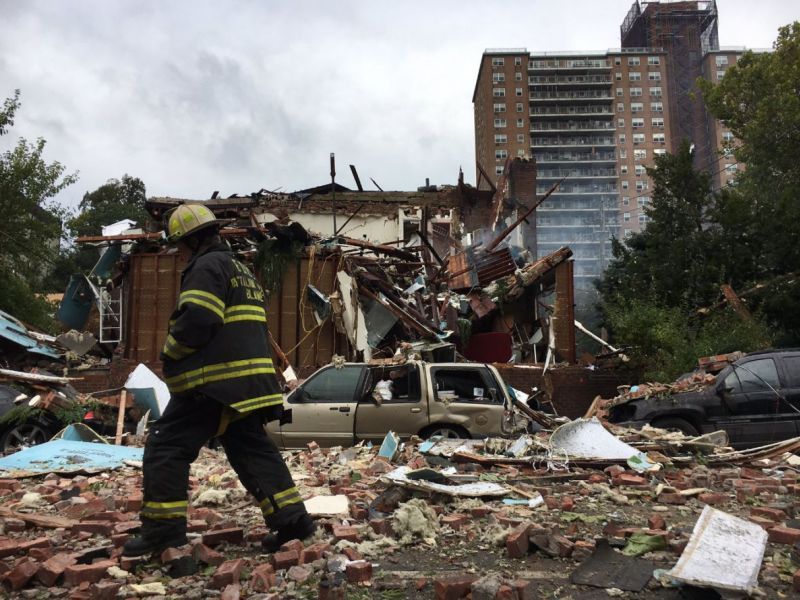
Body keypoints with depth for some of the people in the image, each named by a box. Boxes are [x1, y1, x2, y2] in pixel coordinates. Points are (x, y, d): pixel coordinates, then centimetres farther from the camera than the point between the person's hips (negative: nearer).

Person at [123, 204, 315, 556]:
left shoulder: (208, 266, -7)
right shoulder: (242, 271, 24)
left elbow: (197, 320, -21)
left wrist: (170, 352, -4)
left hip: (214, 380, -9)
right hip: (248, 381, 10)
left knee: (166, 447, 1)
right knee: (252, 449, 11)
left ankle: (163, 527, 3)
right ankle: (292, 519, 7)